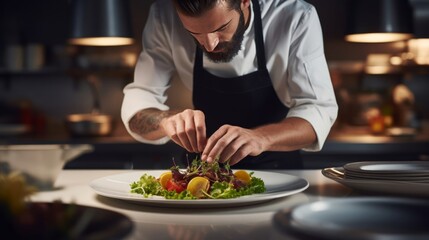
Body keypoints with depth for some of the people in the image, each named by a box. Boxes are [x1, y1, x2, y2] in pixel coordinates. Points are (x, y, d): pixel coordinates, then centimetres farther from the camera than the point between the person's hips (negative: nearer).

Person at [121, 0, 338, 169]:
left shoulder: (296, 19, -19)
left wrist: (261, 138, -38)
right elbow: (137, 104, -10)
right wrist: (168, 120, -31)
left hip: (278, 169, 0)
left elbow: (319, 111, -20)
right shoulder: (165, 18, -14)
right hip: (206, 169, 1)